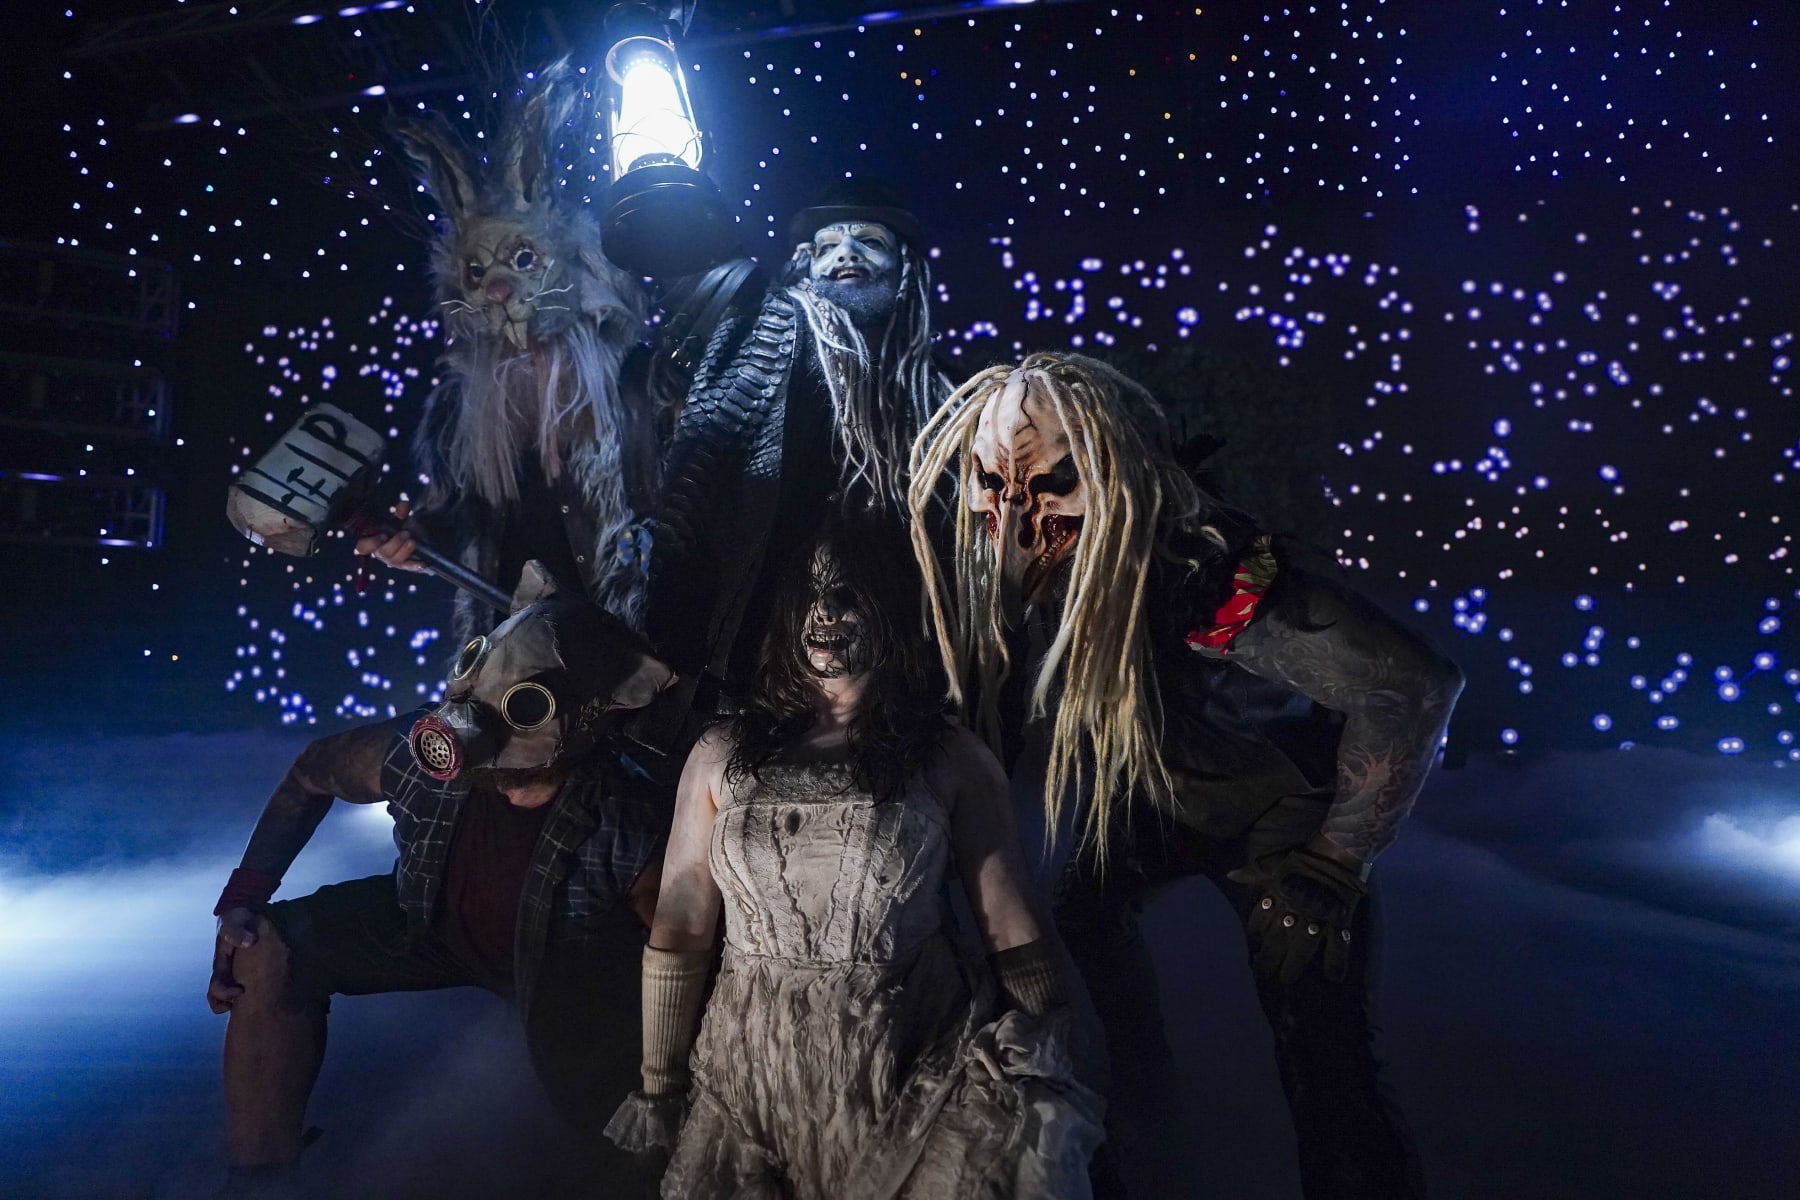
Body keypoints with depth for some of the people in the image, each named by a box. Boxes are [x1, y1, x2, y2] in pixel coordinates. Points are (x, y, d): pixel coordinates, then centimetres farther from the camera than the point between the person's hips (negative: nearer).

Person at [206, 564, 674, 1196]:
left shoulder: (630, 832, -39)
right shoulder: (423, 752, -31)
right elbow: (313, 772, -7)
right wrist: (243, 899, -9)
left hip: (558, 962, -2)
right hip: (436, 924, 3)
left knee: (604, 1111, -18)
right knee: (273, 950, -15)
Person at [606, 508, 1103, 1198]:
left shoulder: (952, 760, -3)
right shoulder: (722, 756, 1)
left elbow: (1012, 931, -2)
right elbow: (680, 927, 4)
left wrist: (1052, 1085, -3)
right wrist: (658, 1085, 6)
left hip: (914, 1074, -1)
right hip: (754, 1071, 2)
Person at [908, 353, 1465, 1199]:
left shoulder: (1204, 573, -38)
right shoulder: (1017, 560, -20)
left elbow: (1416, 687, -37)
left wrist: (1337, 859, -25)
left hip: (1278, 820, -6)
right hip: (1156, 800, 6)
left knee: (1325, 1067, -9)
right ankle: (1144, 1087, 39)